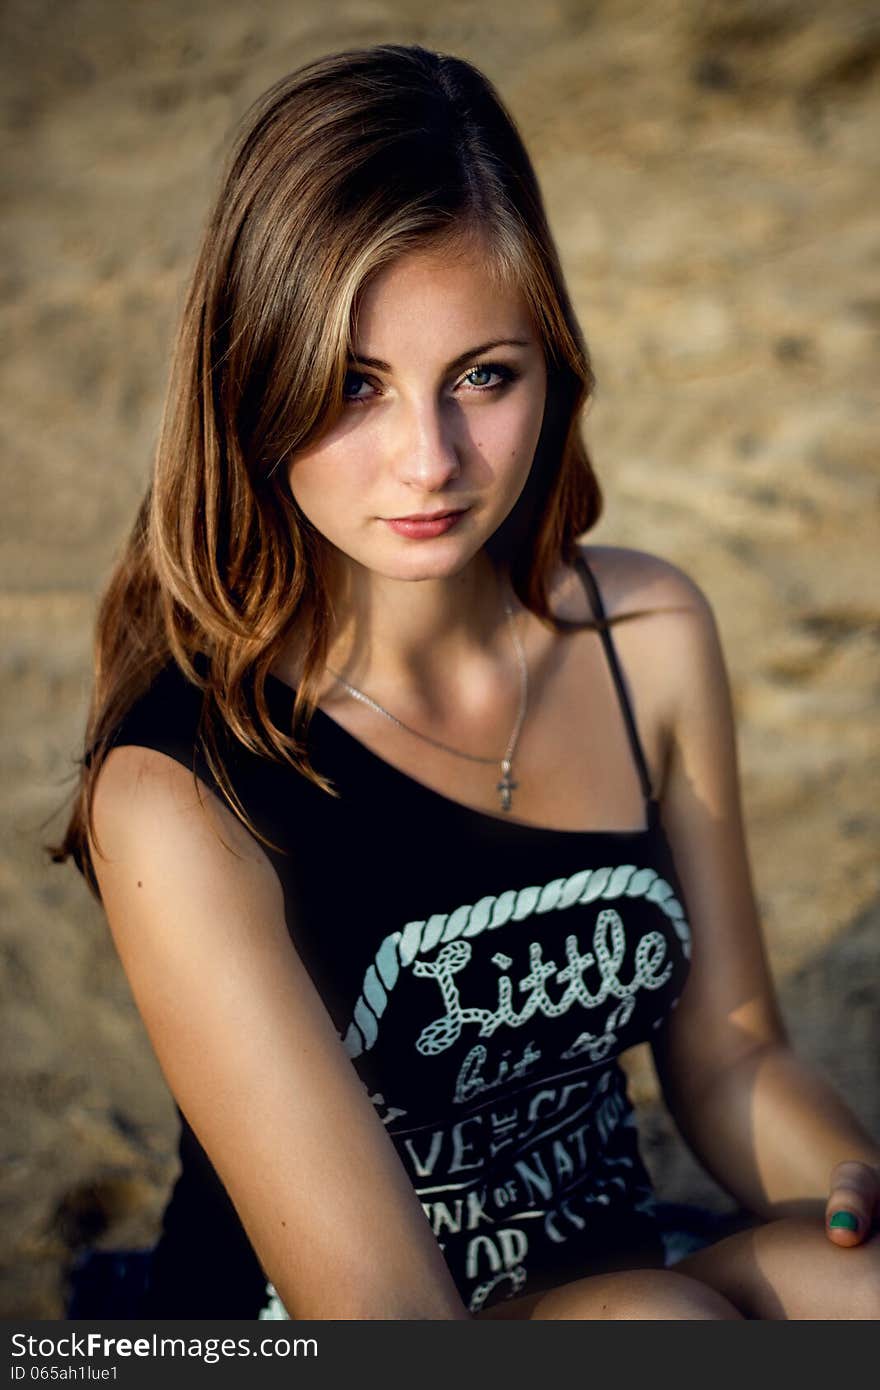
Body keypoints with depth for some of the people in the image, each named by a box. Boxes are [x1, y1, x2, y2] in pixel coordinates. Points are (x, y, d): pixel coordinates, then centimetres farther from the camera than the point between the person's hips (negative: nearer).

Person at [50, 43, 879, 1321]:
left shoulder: (652, 633, -6)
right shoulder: (176, 796, -23)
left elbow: (726, 1048, 1)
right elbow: (372, 1299, -25)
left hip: (623, 1281, 5)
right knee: (645, 1316, -34)